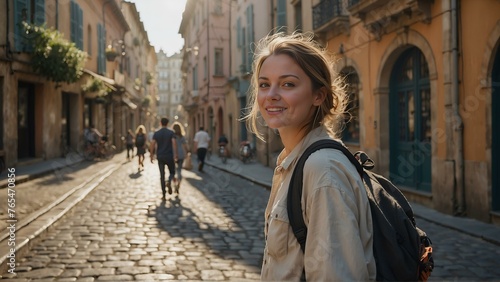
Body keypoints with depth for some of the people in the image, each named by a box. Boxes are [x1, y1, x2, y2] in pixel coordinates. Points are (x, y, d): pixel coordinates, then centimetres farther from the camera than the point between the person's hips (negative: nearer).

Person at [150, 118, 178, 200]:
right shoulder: (171, 133, -1)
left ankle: (163, 195, 3)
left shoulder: (156, 133, 4)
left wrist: (151, 155, 1)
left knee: (162, 175, 6)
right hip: (169, 156, -2)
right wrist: (175, 155, -16)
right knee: (172, 172, 16)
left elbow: (152, 144, -5)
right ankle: (169, 182, -18)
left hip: (160, 157, 2)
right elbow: (174, 143, -15)